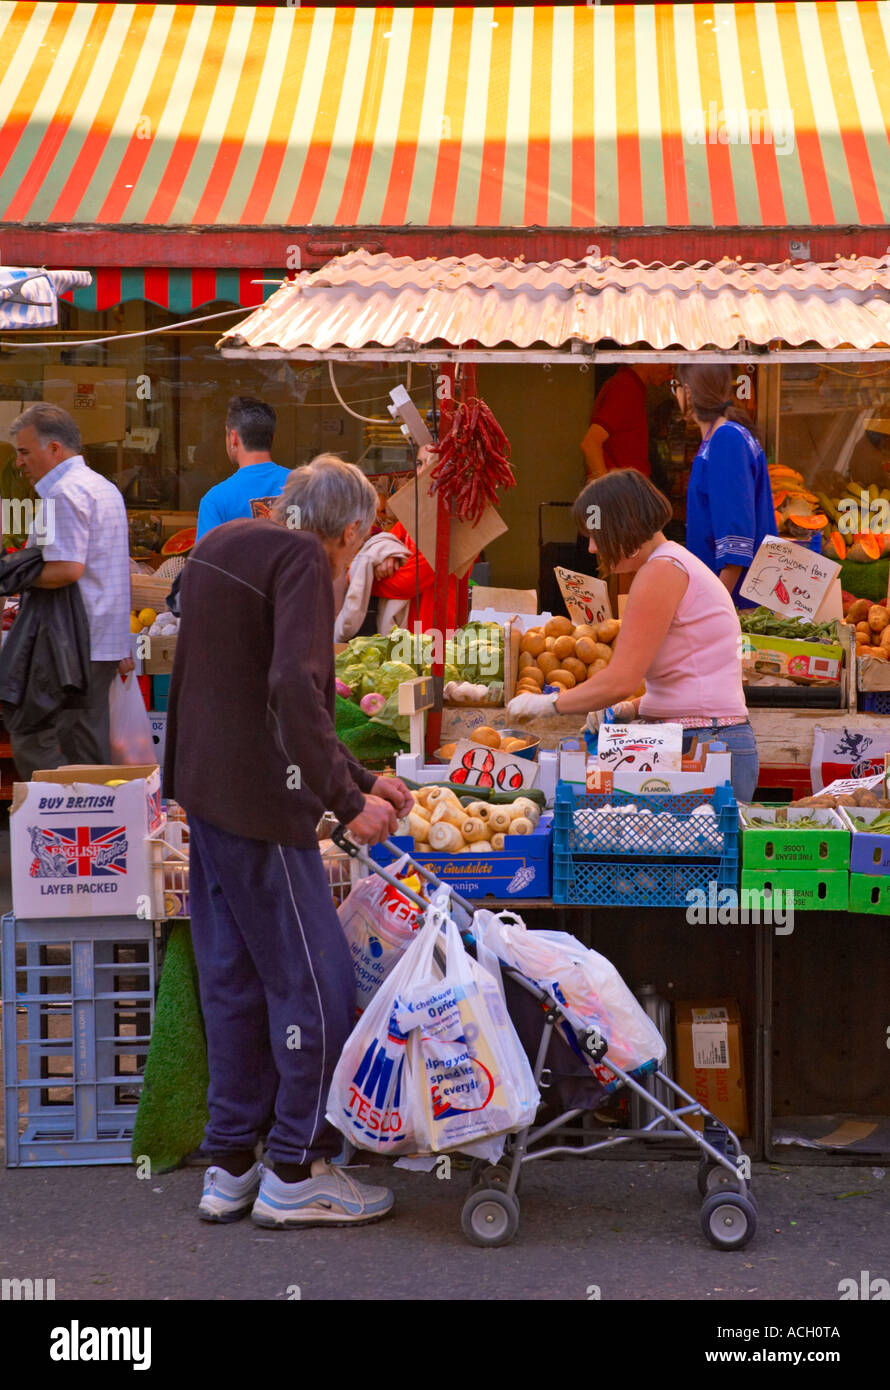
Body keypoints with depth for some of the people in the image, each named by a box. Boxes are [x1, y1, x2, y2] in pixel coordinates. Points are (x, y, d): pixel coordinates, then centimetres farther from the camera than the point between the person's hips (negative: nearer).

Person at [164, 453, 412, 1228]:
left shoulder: (220, 547, 17)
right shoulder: (301, 558, -11)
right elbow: (293, 688, -25)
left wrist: (358, 777, 24)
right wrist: (347, 798, -21)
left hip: (208, 788, 10)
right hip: (259, 800, -9)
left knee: (233, 978, 15)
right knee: (316, 981, 0)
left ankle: (230, 1169, 22)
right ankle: (295, 1173, 7)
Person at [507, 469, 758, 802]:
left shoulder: (661, 571, -10)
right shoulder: (680, 563, 21)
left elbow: (620, 680, -15)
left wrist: (547, 703, -3)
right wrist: (632, 708, 12)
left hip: (702, 749, -10)